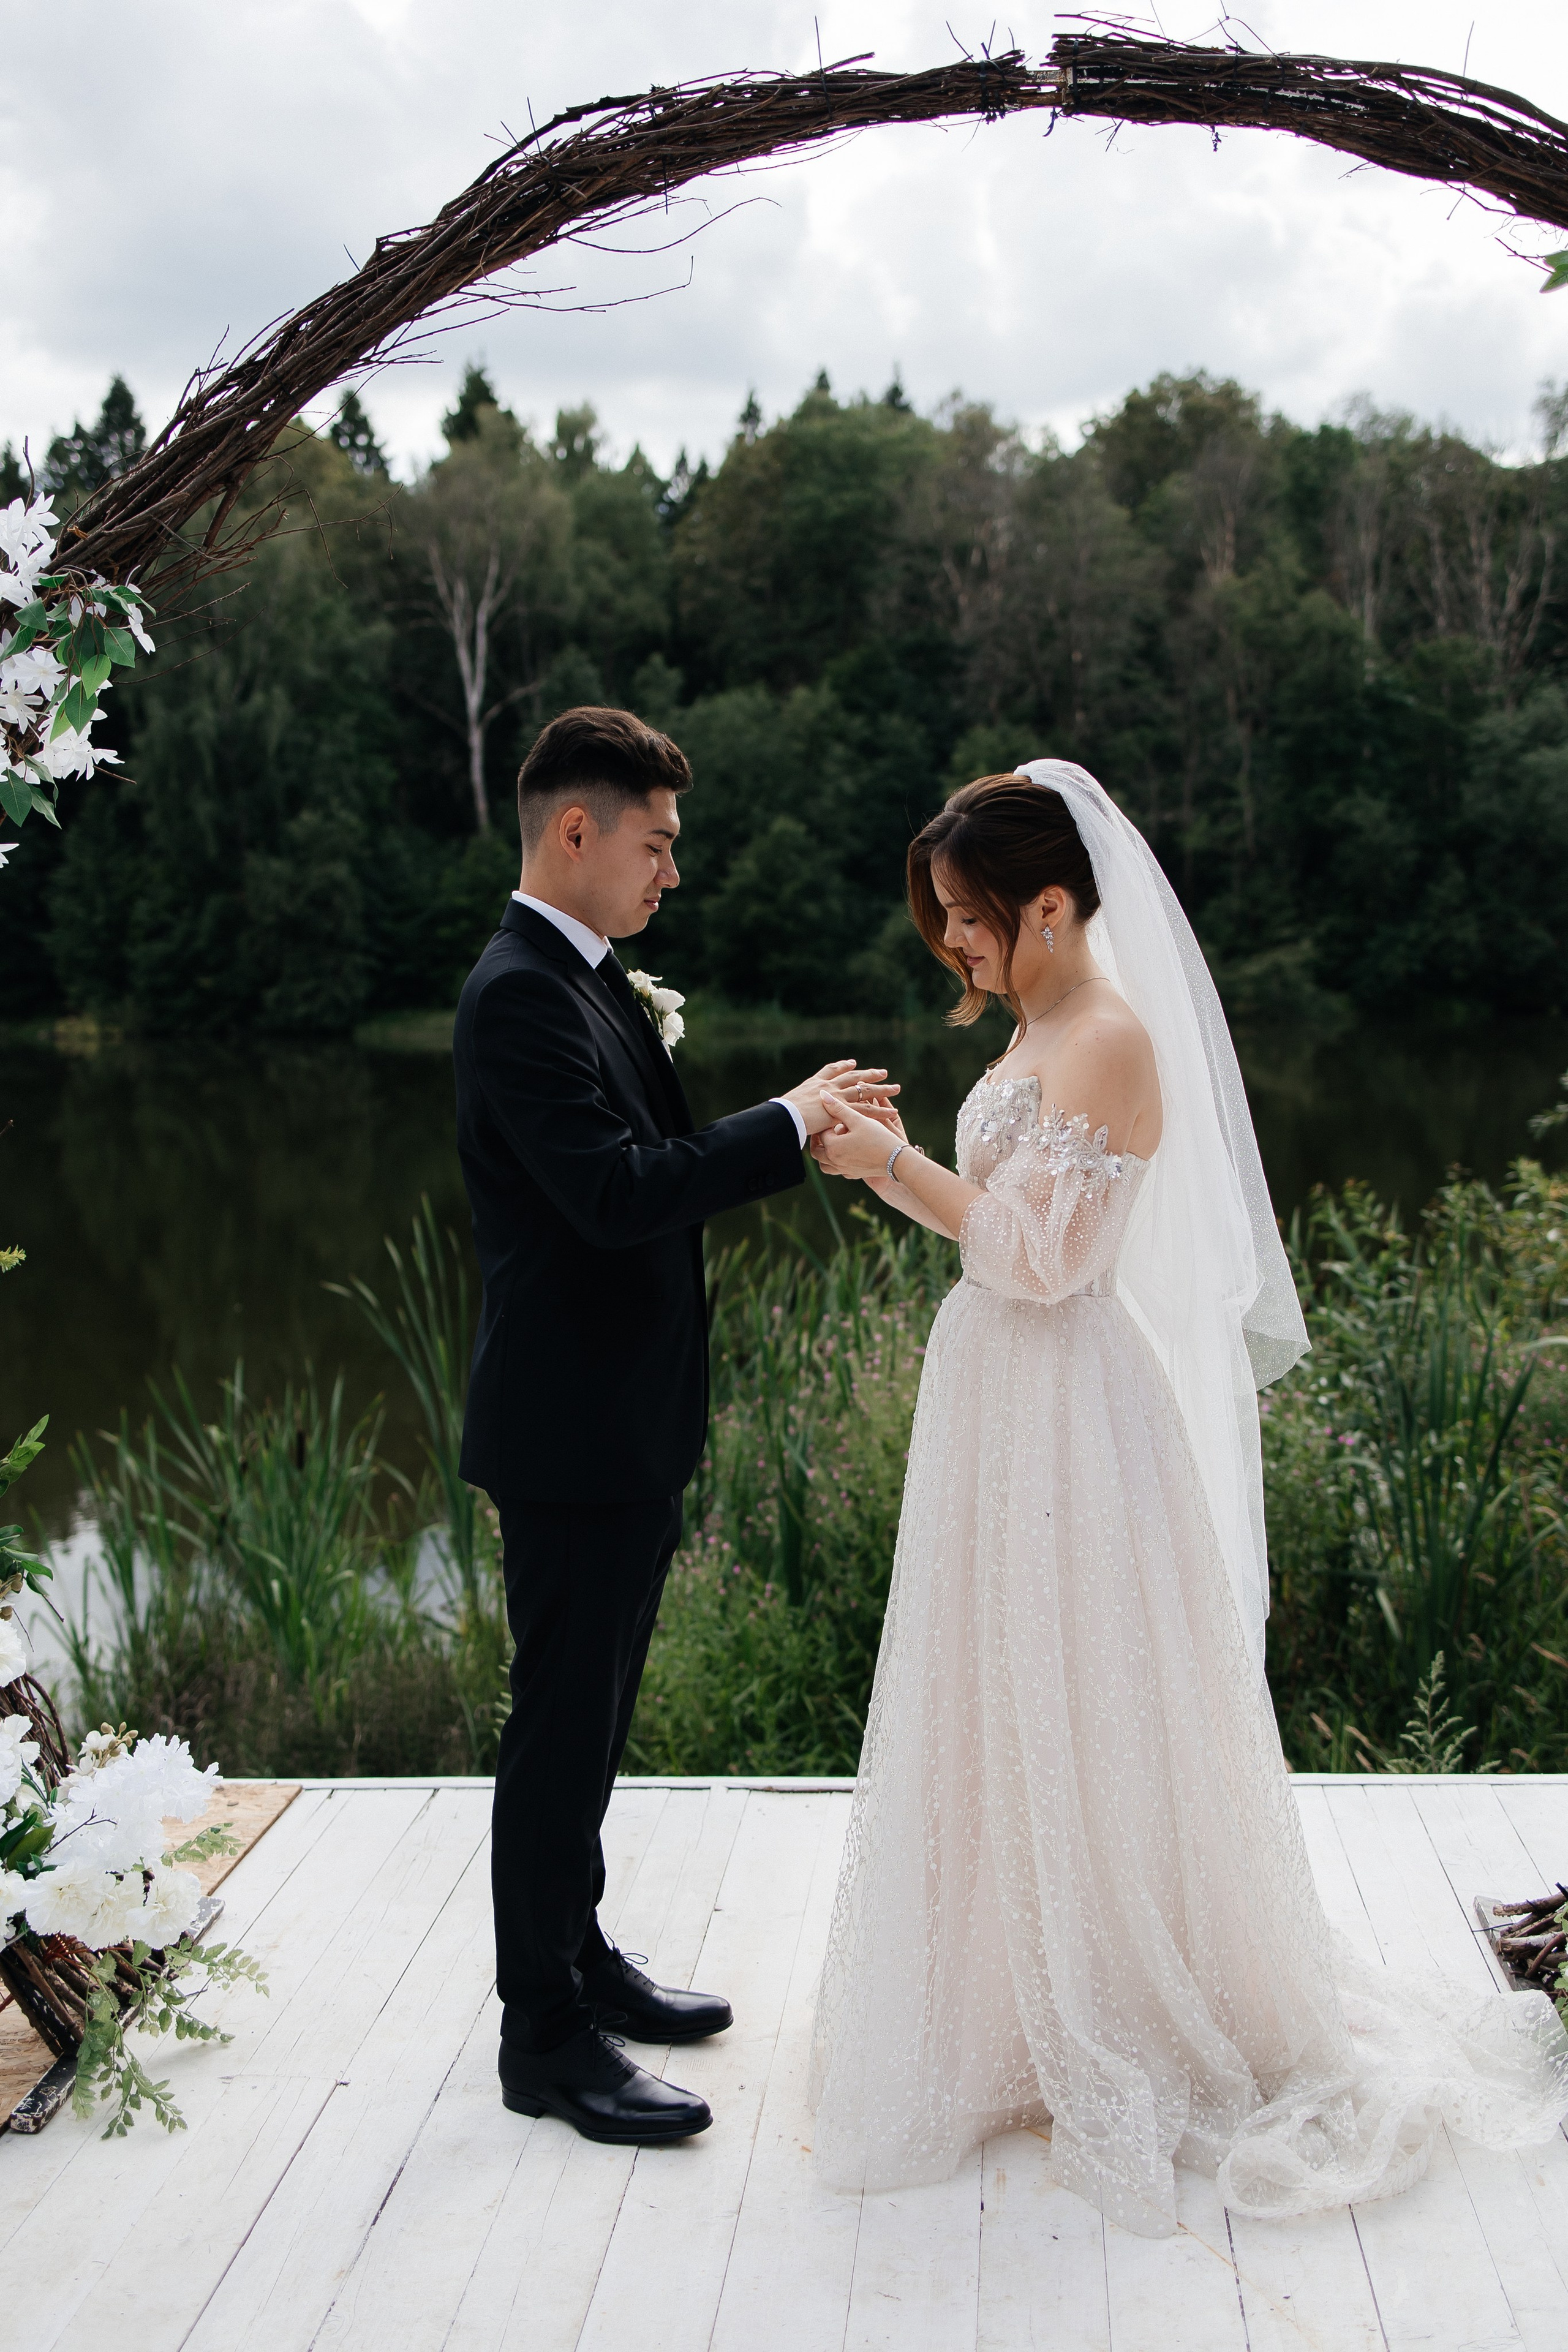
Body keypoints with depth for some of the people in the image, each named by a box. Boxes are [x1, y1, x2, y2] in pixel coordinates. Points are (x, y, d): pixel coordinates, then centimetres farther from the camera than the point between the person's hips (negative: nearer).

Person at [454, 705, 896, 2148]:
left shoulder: (587, 983, 14)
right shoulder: (520, 995, -19)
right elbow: (615, 1192, -28)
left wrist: (796, 1133, 2)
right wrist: (787, 1123, -20)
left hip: (627, 1426, 10)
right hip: (571, 1428, -10)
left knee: (594, 1715, 20)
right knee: (562, 1728, 1)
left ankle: (578, 1956, 35)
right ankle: (545, 2034, 13)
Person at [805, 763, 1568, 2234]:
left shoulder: (1110, 1040, -19)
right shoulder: (1041, 1027, 11)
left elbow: (1045, 1254, -22)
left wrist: (902, 1168, -18)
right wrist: (898, 1168, 3)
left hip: (1068, 1412, -10)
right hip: (1006, 1399, 10)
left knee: (1082, 1718, 3)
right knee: (1010, 1712, 18)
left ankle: (1122, 2035, 22)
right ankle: (1039, 2012, 34)